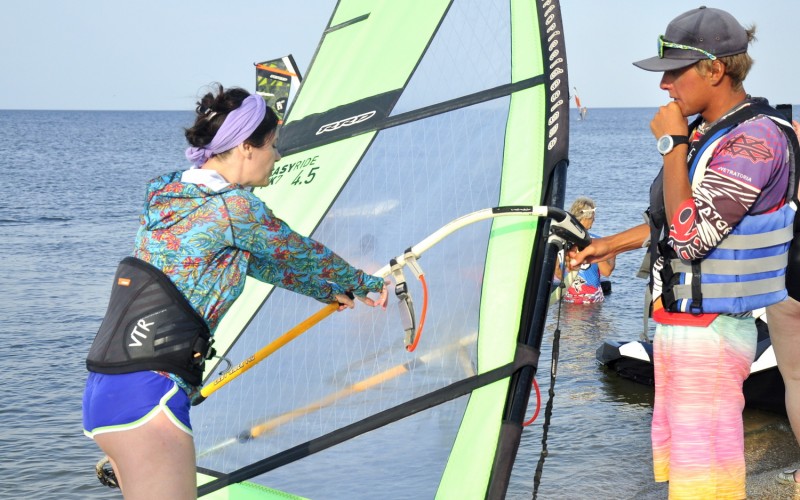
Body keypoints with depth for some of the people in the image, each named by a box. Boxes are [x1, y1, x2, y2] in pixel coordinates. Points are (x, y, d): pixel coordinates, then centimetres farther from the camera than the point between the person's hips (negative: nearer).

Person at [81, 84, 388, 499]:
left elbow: (257, 260, 27)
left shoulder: (170, 194, 15)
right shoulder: (233, 206, -10)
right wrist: (367, 285, 24)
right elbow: (301, 254, 5)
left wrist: (329, 292, 37)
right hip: (147, 397, -9)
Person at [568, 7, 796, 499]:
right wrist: (607, 245, 28)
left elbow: (691, 235, -26)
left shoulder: (754, 139, -19)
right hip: (679, 325, 10)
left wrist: (672, 145, -19)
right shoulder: (704, 131, 11)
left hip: (711, 334, -10)